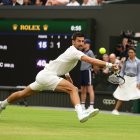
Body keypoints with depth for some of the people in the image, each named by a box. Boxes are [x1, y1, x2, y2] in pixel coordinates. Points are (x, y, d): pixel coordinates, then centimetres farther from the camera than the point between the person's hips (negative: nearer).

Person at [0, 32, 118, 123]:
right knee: (72, 89, -26)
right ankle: (81, 113, -43)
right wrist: (109, 65, -36)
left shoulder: (72, 51, 12)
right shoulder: (74, 52, -18)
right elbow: (91, 61, -31)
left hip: (43, 76, 10)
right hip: (47, 75, -10)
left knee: (23, 94, 24)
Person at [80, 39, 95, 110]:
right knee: (83, 90, 12)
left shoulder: (90, 52, -6)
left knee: (90, 89, -10)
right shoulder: (83, 52, 17)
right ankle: (82, 105, 18)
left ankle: (91, 106, -13)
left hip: (88, 71, -9)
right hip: (82, 71, 9)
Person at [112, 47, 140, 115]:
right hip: (126, 79, 1)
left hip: (134, 79, -1)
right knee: (121, 96, 4)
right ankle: (115, 110, 12)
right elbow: (122, 71, 8)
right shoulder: (126, 61, 2)